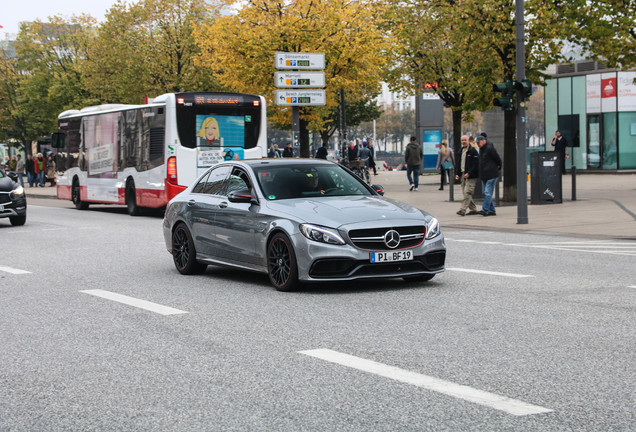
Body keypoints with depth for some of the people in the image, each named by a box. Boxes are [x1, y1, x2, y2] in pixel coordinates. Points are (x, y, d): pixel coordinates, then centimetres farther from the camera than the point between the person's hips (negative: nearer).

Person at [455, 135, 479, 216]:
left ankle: (463, 210, -17)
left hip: (470, 176, -8)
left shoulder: (473, 151, -9)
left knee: (467, 192, -12)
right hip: (463, 175, 8)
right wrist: (458, 174, 14)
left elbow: (475, 164, -15)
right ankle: (473, 209, 19)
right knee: (465, 193, 9)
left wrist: (469, 173, -21)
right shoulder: (461, 151, 17)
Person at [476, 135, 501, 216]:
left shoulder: (490, 148, -14)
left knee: (488, 193, -11)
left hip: (491, 175, -10)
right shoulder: (481, 149, 14)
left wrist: (498, 167, 9)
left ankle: (485, 210, -13)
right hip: (484, 175, 10)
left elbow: (498, 159, -8)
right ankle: (492, 211, 15)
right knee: (485, 193, 10)